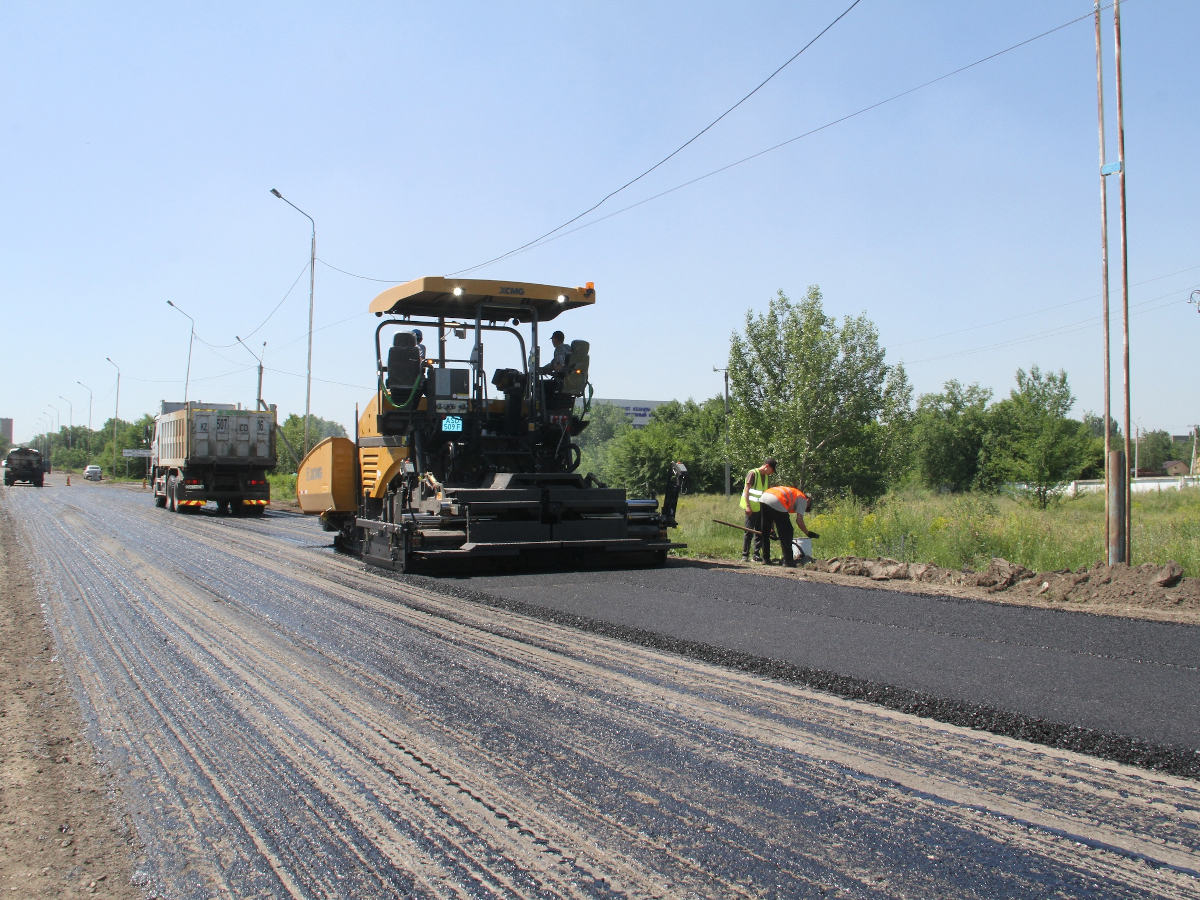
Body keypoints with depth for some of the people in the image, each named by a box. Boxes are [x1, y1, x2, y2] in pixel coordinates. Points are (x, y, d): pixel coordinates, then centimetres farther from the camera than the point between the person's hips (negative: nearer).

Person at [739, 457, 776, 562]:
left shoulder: (766, 476, 15)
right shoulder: (753, 473, -9)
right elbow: (746, 490, -13)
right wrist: (747, 506, -20)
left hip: (761, 509, 8)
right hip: (751, 508, -8)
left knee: (760, 532, 7)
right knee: (749, 531, -5)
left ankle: (757, 555, 12)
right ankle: (745, 555, -1)